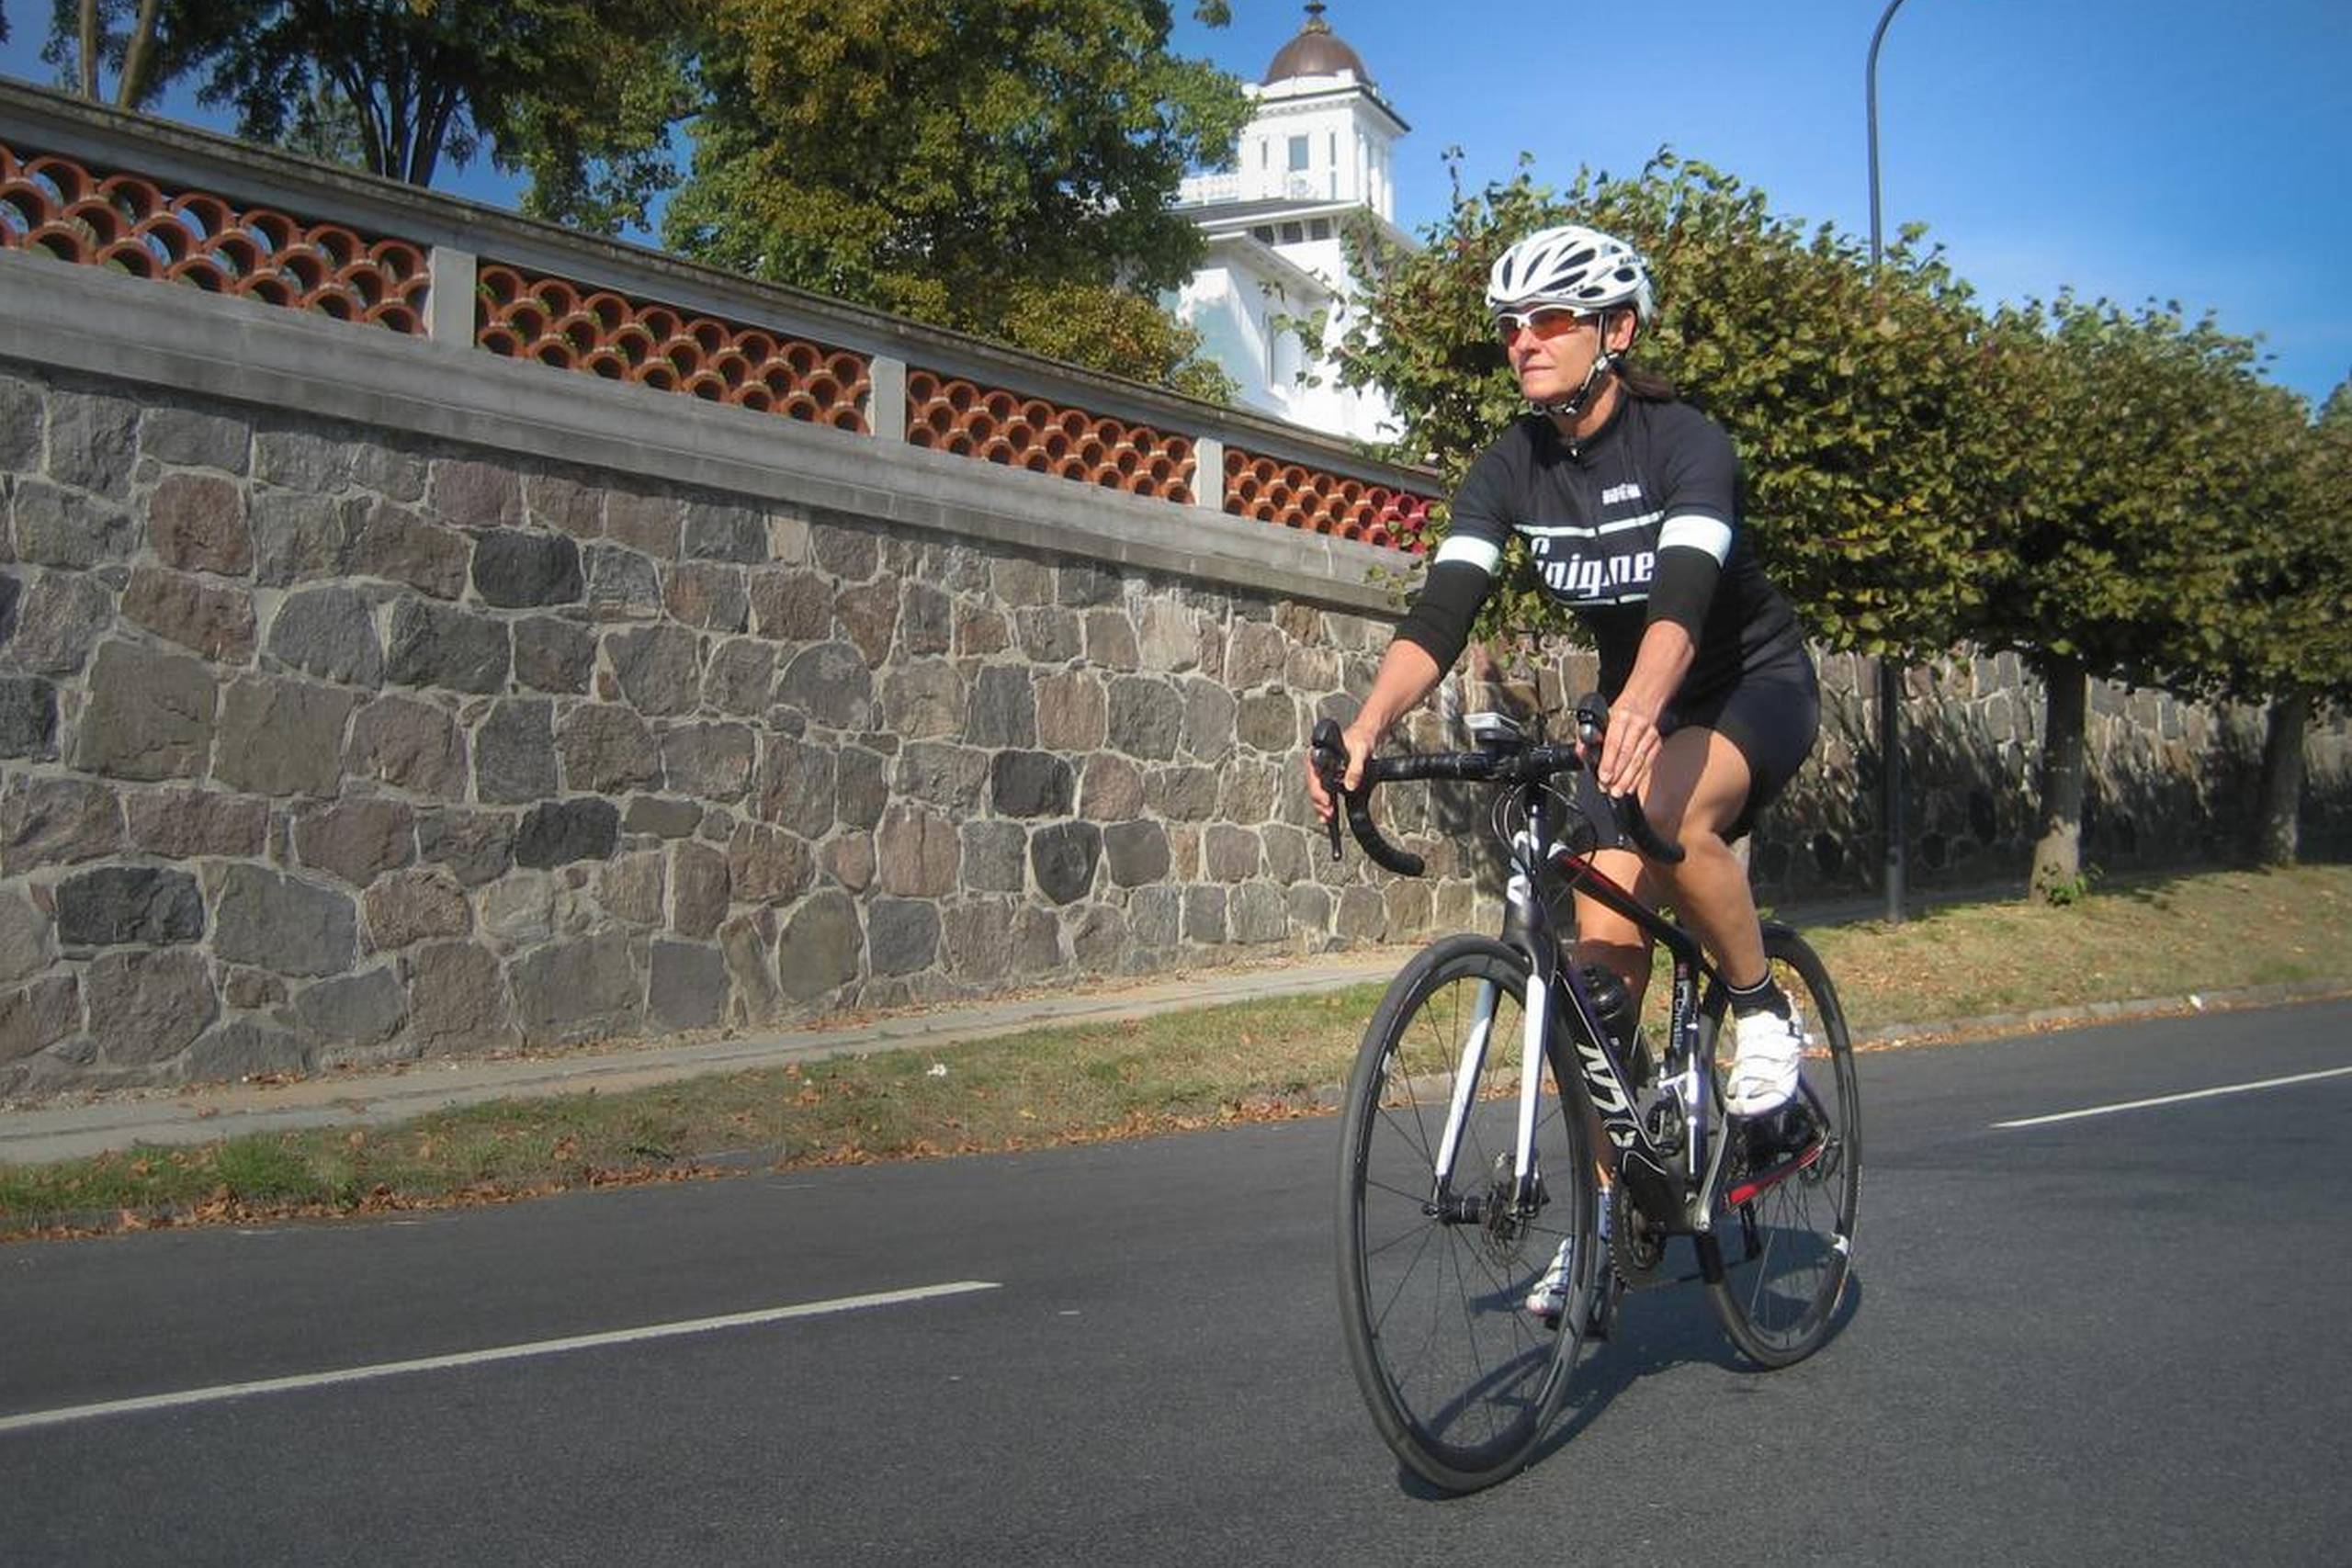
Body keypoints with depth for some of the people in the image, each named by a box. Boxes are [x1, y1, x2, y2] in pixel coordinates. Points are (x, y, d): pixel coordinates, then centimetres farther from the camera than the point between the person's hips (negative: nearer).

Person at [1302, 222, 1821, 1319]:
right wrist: (1368, 724, -40)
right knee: (1606, 956, -6)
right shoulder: (1511, 468, -9)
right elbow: (1442, 610, -21)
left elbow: (1684, 593, -41)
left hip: (1756, 687, -5)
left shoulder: (1684, 444, -23)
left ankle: (1763, 1012, -13)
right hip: (1633, 706, 5)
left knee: (1665, 810, -38)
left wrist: (1638, 711, -61)